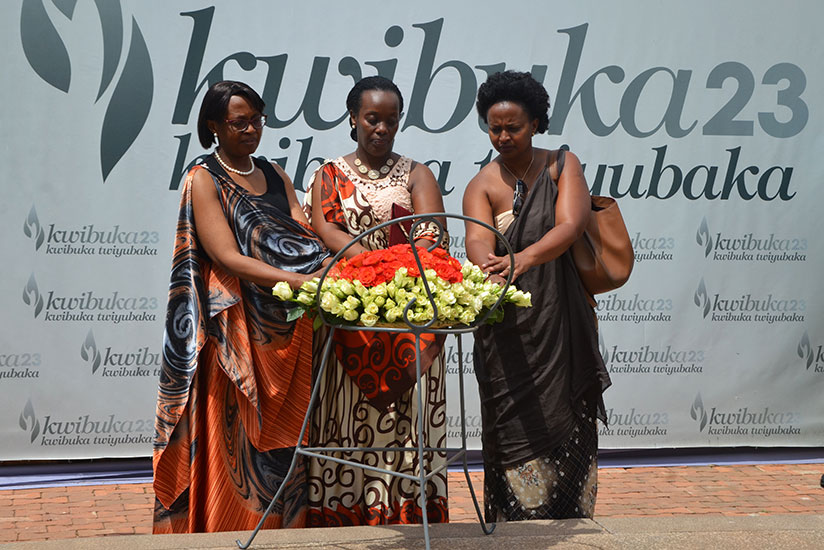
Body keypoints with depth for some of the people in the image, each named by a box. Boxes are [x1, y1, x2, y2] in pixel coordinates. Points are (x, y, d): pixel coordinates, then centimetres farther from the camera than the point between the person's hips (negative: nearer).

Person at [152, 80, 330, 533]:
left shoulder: (275, 176, 16)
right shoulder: (204, 180, -2)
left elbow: (306, 240, 7)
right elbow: (227, 257, -14)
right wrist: (297, 280, -24)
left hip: (289, 330, 5)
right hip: (239, 334, -5)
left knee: (284, 436, 6)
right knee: (239, 440, -4)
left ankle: (287, 526, 13)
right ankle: (233, 531, 3)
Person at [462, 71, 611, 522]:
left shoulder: (562, 166, 2)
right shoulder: (483, 186, -1)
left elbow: (571, 224, -16)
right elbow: (478, 239, -20)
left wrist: (525, 258, -36)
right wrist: (491, 272, -45)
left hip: (562, 324, 1)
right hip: (507, 330, -1)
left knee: (566, 431, 5)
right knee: (515, 434, -3)